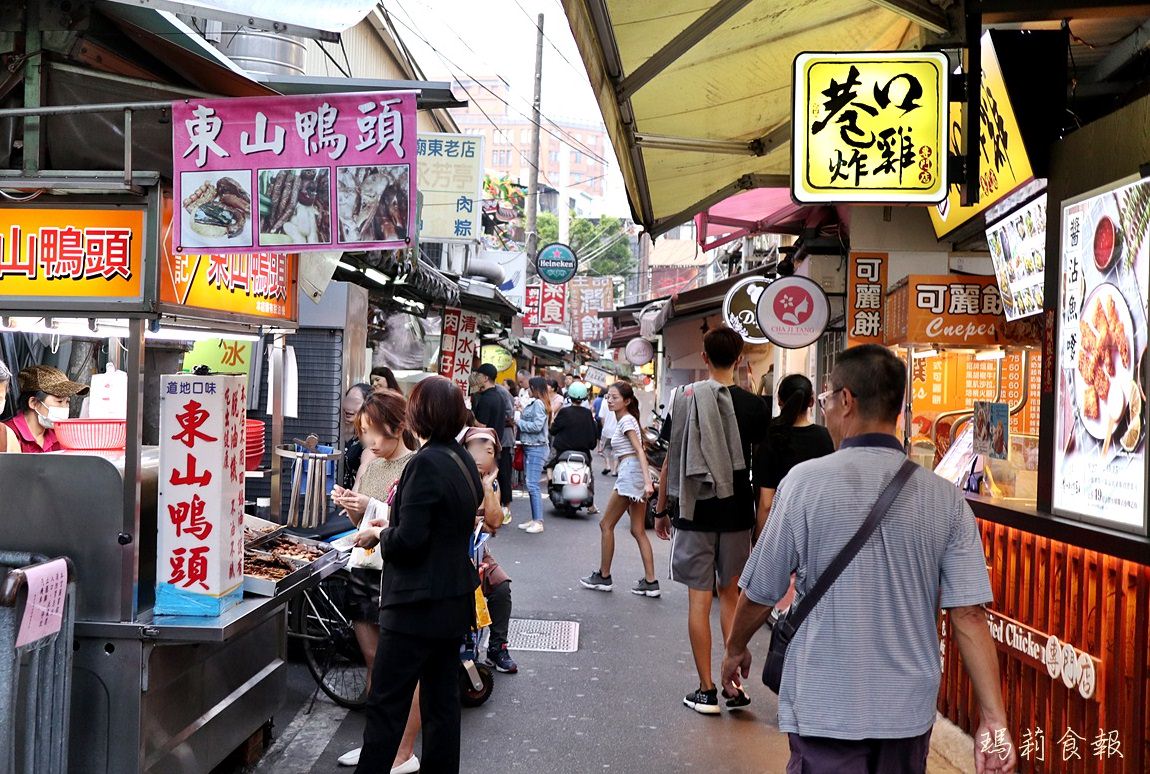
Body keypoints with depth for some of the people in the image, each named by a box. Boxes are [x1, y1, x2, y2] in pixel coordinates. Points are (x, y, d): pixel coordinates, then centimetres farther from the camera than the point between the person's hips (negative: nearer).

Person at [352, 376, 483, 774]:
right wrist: (390, 525, 12)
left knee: (386, 704, 1)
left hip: (417, 606, -9)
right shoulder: (464, 461, 7)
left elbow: (409, 540, -22)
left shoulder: (426, 464, -20)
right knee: (442, 700, 16)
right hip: (455, 602, 9)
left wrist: (379, 535, -3)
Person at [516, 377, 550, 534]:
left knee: (532, 485, -10)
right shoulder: (533, 403, 15)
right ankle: (534, 519, 18)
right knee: (530, 484, 12)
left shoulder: (538, 403, -13)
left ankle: (538, 522, -8)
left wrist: (519, 422, -10)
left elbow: (537, 426, -20)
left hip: (536, 448, -10)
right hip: (529, 447, 10)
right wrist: (521, 414, 3)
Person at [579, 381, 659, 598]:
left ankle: (604, 577, 10)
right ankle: (650, 582, 6)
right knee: (638, 531, 8)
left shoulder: (626, 420, -8)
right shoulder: (626, 420, 19)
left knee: (606, 524, 2)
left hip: (631, 472, -10)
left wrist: (647, 481, -27)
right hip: (634, 475, 10)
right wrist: (646, 481, 16)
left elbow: (640, 451, -18)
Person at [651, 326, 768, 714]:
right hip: (737, 514, 2)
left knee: (699, 599, 4)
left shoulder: (686, 399, -5)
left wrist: (661, 510, 8)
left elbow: (671, 460, -2)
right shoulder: (754, 406, -3)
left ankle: (706, 690, 9)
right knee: (730, 595, 16)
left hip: (695, 513, -1)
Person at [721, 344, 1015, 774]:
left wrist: (735, 649, 13)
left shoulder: (805, 481, -13)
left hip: (826, 711, -4)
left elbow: (760, 593, -5)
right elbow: (969, 614, -7)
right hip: (911, 712, 4)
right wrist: (994, 721, -2)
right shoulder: (946, 498, -5)